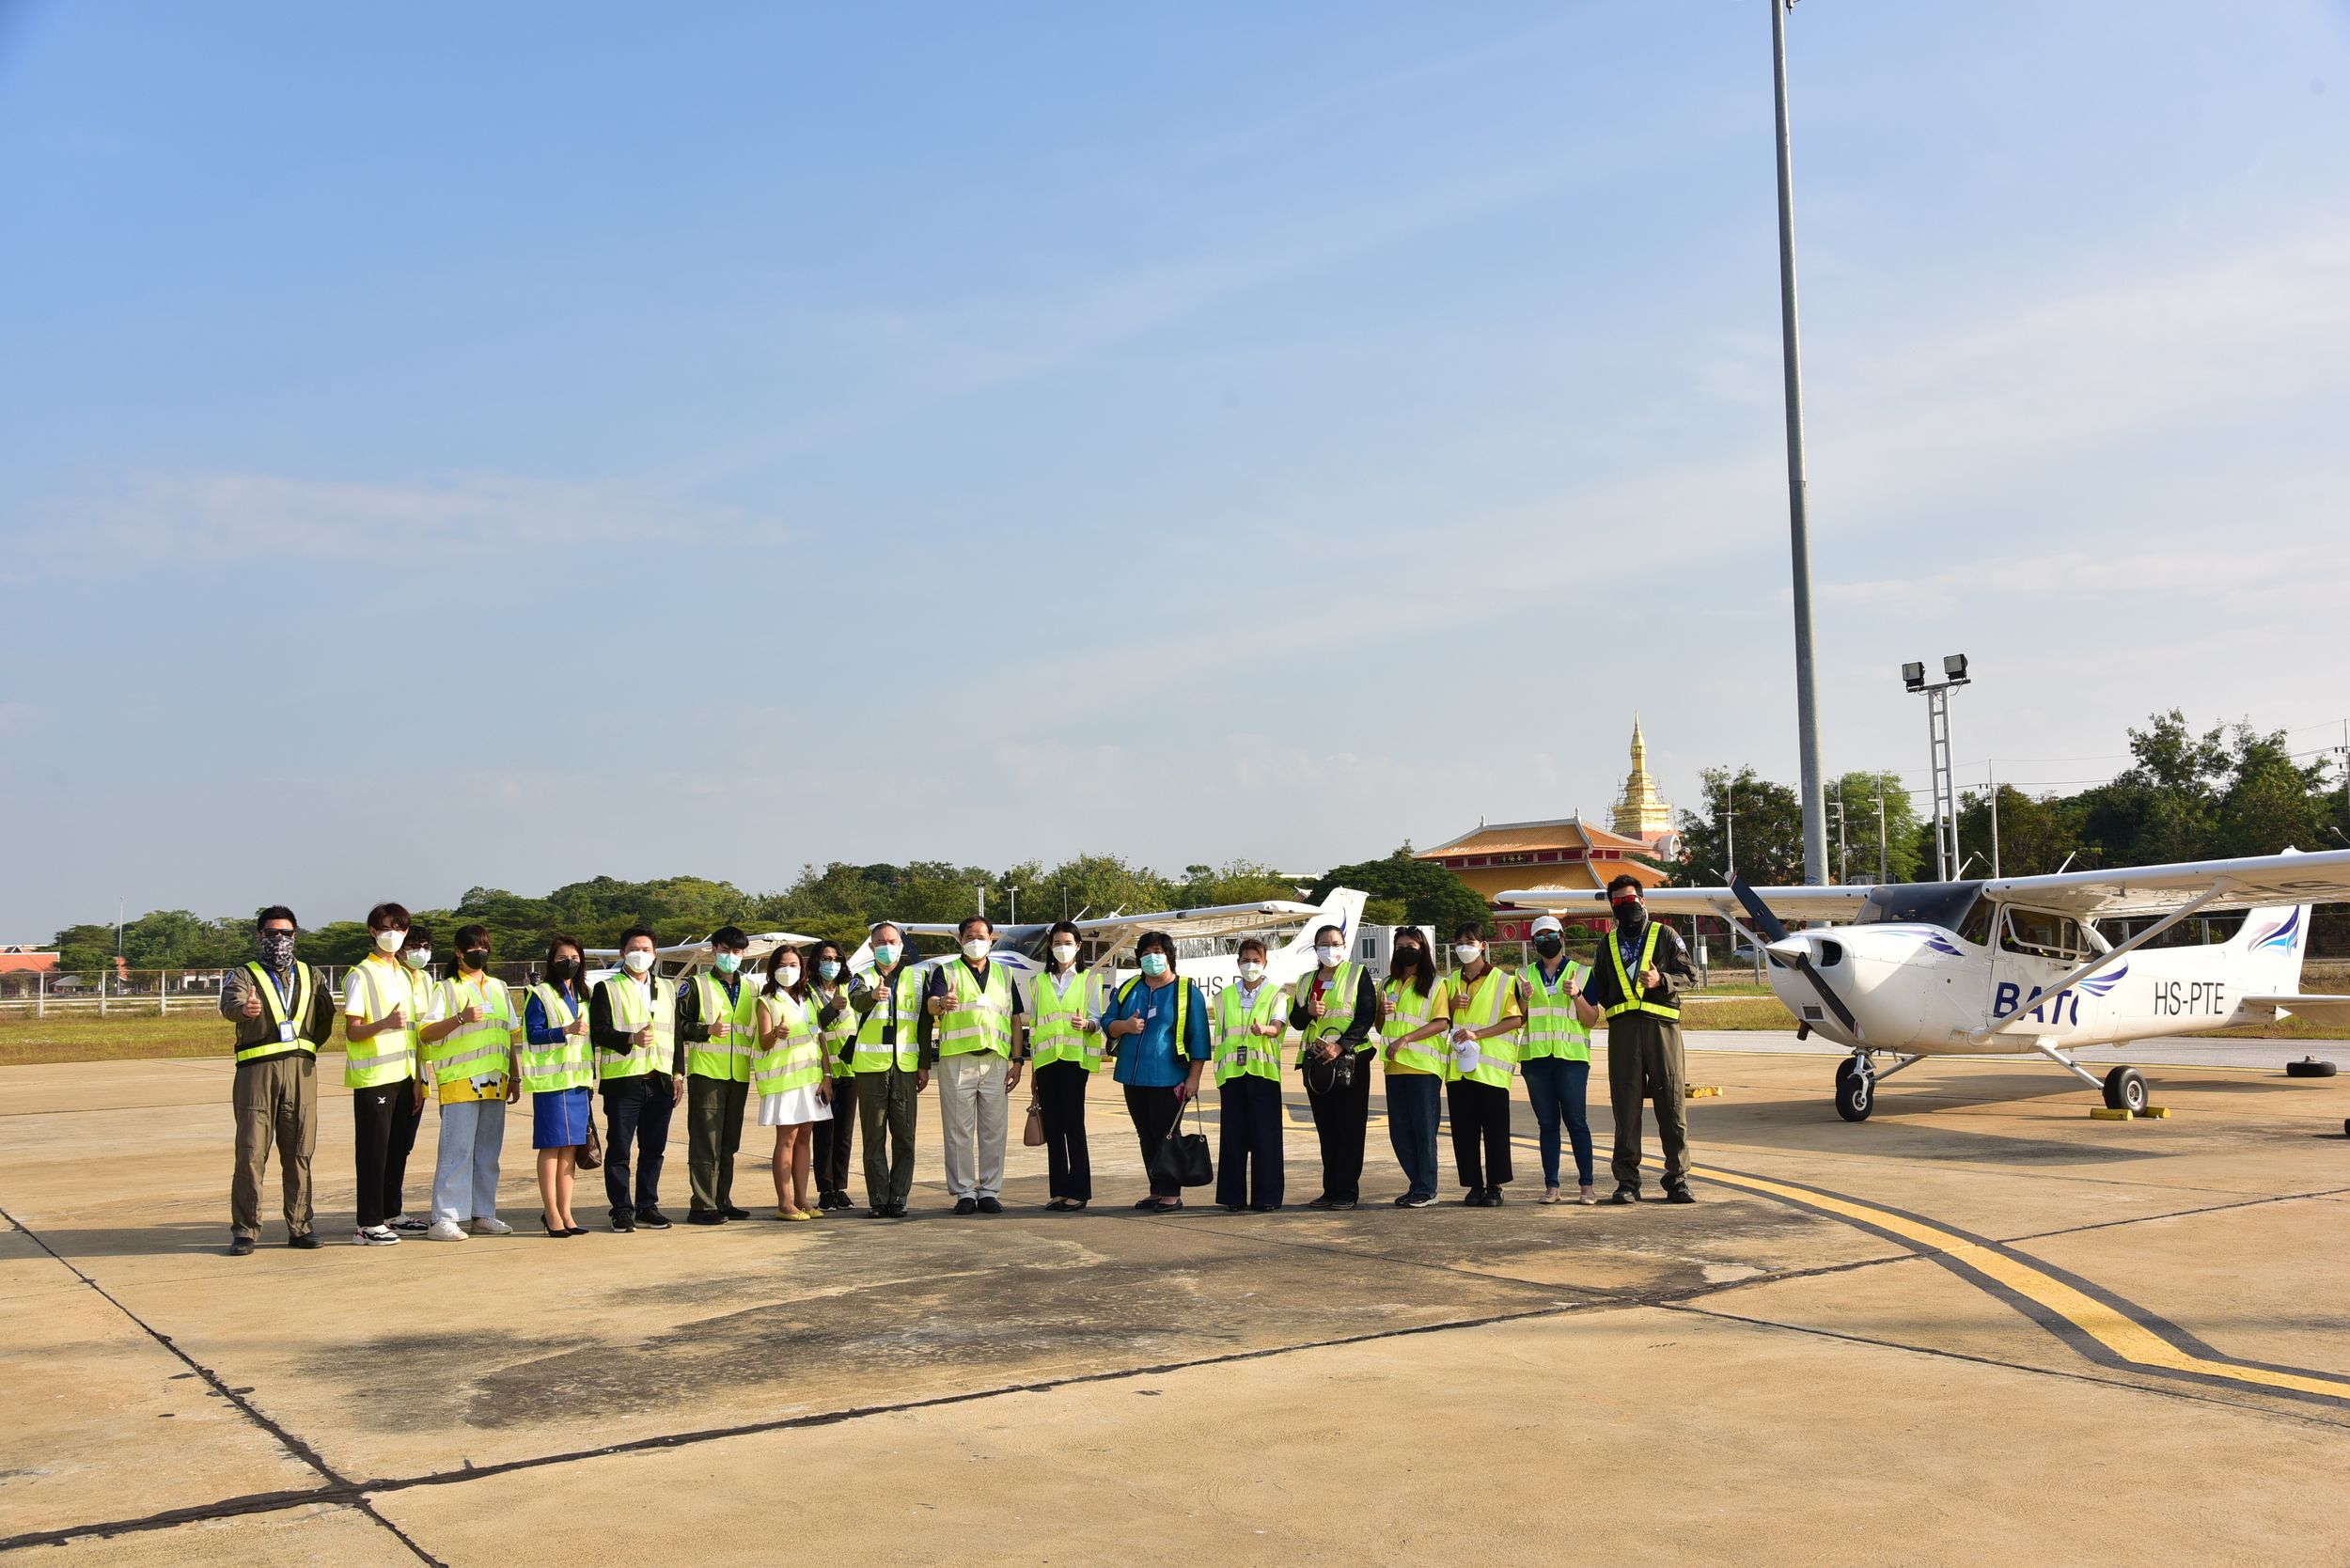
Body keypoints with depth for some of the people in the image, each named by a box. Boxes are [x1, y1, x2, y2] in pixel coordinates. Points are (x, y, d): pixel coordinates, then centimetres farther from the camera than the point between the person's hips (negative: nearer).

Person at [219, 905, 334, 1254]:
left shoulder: (311, 976, 18)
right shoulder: (244, 975, 6)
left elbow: (326, 1018, 21)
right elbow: (229, 1004, -17)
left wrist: (304, 1048, 9)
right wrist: (243, 1008, -39)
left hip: (301, 1072, 3)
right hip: (256, 1072, -3)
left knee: (299, 1153, 3)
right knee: (251, 1153, -5)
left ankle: (300, 1227, 10)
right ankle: (245, 1231, 2)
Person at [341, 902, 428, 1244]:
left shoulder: (405, 975, 14)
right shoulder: (360, 975, -7)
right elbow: (352, 1032, -12)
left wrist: (417, 1079, 15)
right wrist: (385, 1023, -30)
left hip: (404, 1076, 7)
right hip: (373, 1078, -7)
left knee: (399, 1147, 11)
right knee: (373, 1150, -5)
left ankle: (391, 1214, 22)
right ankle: (368, 1225, -2)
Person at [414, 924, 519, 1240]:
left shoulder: (498, 988, 17)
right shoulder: (446, 989, 0)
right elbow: (425, 1033, -8)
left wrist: (514, 1077, 17)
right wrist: (461, 1018, -20)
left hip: (494, 1082, 6)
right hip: (458, 1083, -6)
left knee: (488, 1151, 8)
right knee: (457, 1150, -9)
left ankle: (482, 1215, 15)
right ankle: (445, 1218, -6)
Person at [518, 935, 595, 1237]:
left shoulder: (583, 996, 18)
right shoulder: (540, 995, -3)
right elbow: (532, 1034, -12)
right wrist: (566, 1030, -23)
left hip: (578, 1079, 6)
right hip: (551, 1079, -6)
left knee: (571, 1146, 6)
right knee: (552, 1144, -4)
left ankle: (564, 1212, 11)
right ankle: (551, 1213, 1)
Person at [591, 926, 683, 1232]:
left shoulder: (667, 989, 18)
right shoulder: (606, 989, 3)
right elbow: (598, 1032, -7)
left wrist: (678, 1073, 11)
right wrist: (631, 1039, -22)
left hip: (660, 1081, 4)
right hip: (622, 1080, -4)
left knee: (654, 1149, 7)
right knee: (619, 1149, 0)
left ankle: (647, 1206, 16)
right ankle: (622, 1209, 7)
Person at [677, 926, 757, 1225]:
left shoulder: (751, 991, 17)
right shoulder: (696, 986, 1)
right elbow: (678, 1026, -6)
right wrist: (708, 1030, -17)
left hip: (739, 1075, 5)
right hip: (706, 1073, -5)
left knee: (729, 1143, 10)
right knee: (705, 1141, -6)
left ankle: (722, 1202, 18)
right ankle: (702, 1206, -4)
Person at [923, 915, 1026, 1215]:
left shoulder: (1004, 975, 17)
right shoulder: (946, 972, 7)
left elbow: (1016, 1019, 16)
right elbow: (931, 1004, -11)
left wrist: (1017, 1060, 7)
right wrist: (942, 1004, -36)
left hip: (996, 1060, 3)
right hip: (956, 1058, -3)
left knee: (993, 1129, 4)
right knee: (959, 1129, -1)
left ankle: (989, 1191, 11)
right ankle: (964, 1192, 6)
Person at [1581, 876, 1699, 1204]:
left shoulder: (1665, 935, 11)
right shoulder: (1607, 943, 20)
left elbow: (1688, 975, 3)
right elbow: (1598, 989, 26)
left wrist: (1662, 980, -12)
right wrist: (1579, 995, 10)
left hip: (1661, 1025, -2)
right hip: (1623, 1029, 2)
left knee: (1672, 1104, -4)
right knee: (1626, 1106, 1)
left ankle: (1678, 1179, 3)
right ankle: (1627, 1181, 5)